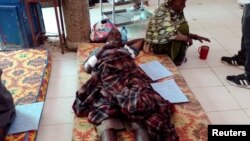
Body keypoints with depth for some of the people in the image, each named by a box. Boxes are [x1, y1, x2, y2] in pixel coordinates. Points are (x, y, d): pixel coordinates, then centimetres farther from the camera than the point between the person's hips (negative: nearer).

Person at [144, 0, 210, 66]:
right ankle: (176, 59, -8)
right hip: (156, 45, -9)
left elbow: (183, 32, 9)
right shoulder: (162, 12, -25)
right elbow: (169, 33, -36)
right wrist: (186, 38, -23)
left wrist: (195, 36, -1)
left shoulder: (178, 10, 0)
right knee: (184, 28, -18)